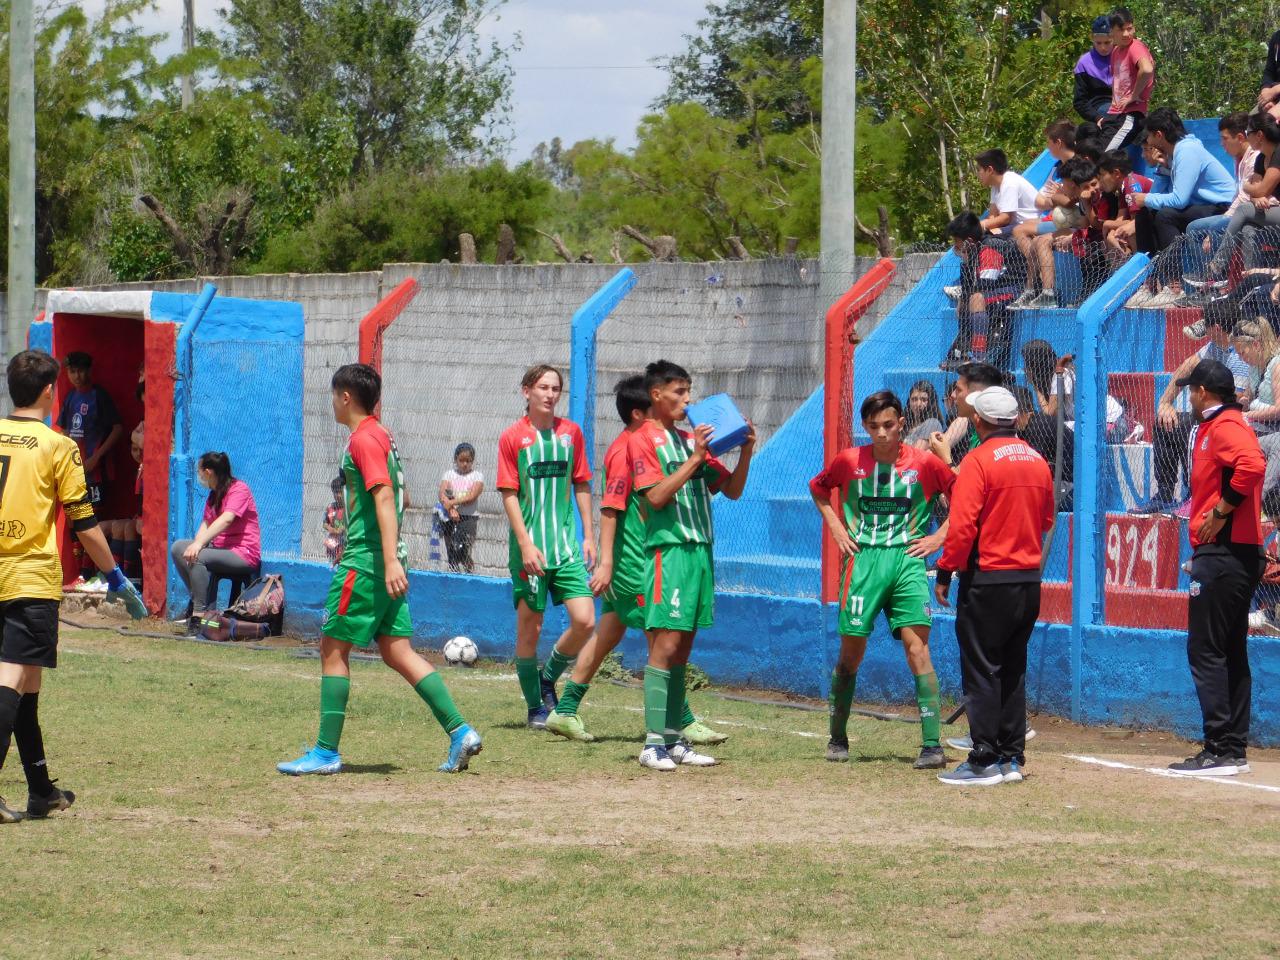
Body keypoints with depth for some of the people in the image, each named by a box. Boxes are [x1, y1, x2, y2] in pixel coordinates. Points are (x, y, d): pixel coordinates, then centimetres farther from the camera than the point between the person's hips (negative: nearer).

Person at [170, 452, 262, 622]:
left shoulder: (239, 489, -11)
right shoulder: (213, 495, 18)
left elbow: (227, 519, -27)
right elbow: (205, 525, 8)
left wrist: (199, 544, -37)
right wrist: (194, 545, -13)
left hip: (243, 554, -9)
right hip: (220, 548, 9)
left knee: (199, 558, -31)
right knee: (178, 548, -4)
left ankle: (200, 613, -29)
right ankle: (197, 599, -5)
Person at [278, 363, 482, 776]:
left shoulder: (364, 439, -12)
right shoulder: (381, 436, 17)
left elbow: (384, 497, -21)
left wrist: (390, 560, -28)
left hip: (366, 560, -9)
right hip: (383, 560, 9)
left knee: (333, 648, -2)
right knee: (396, 651, 6)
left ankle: (326, 752, 0)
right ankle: (459, 731, -2)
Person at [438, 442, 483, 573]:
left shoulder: (477, 476, 5)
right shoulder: (449, 474, 12)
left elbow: (472, 497, -9)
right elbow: (442, 495, -2)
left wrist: (452, 502, -17)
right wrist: (451, 509, -20)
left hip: (469, 517, -3)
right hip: (450, 518, 3)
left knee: (461, 550, -21)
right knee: (451, 553, 1)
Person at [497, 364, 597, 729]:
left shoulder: (571, 432, 7)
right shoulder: (512, 437, -3)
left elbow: (581, 486, 14)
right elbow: (509, 494, -6)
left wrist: (588, 536, 8)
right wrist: (526, 544, -13)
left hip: (567, 546, 3)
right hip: (530, 547, -3)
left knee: (584, 620, -8)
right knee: (529, 626, 2)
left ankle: (548, 677, 17)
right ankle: (536, 708, 14)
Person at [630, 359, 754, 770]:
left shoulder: (691, 440, 18)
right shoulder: (644, 440, -4)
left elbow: (732, 490, 18)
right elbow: (657, 495, -15)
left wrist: (745, 453, 2)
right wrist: (694, 460, -18)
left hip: (701, 550, 8)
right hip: (669, 550, -8)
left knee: (682, 648, 8)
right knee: (665, 645, -12)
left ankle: (673, 738, 10)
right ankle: (653, 743, -14)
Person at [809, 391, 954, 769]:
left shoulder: (923, 462, -2)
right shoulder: (849, 461, 3)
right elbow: (818, 487, 22)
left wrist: (940, 536, 2)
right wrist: (836, 528, 11)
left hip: (907, 560, -2)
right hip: (862, 560, 2)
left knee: (916, 645, -12)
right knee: (851, 650, 5)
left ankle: (932, 744, -14)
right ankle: (838, 738, 22)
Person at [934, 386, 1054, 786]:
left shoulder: (979, 461, -13)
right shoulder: (1037, 462, 7)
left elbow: (962, 525, -17)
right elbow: (1046, 521, 16)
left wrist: (945, 572, -10)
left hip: (988, 579, -7)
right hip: (1030, 580, 7)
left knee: (981, 670, -2)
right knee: (1012, 670, 14)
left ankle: (984, 761, -4)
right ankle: (1011, 757, 16)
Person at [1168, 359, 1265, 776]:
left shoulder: (1225, 426, -11)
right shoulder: (1217, 427, 20)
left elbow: (1251, 465, -29)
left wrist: (1221, 511, -20)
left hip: (1223, 554, -11)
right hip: (1239, 554, 11)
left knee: (1206, 650, -11)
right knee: (1230, 653, 12)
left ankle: (1220, 751, -13)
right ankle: (1234, 750, 14)